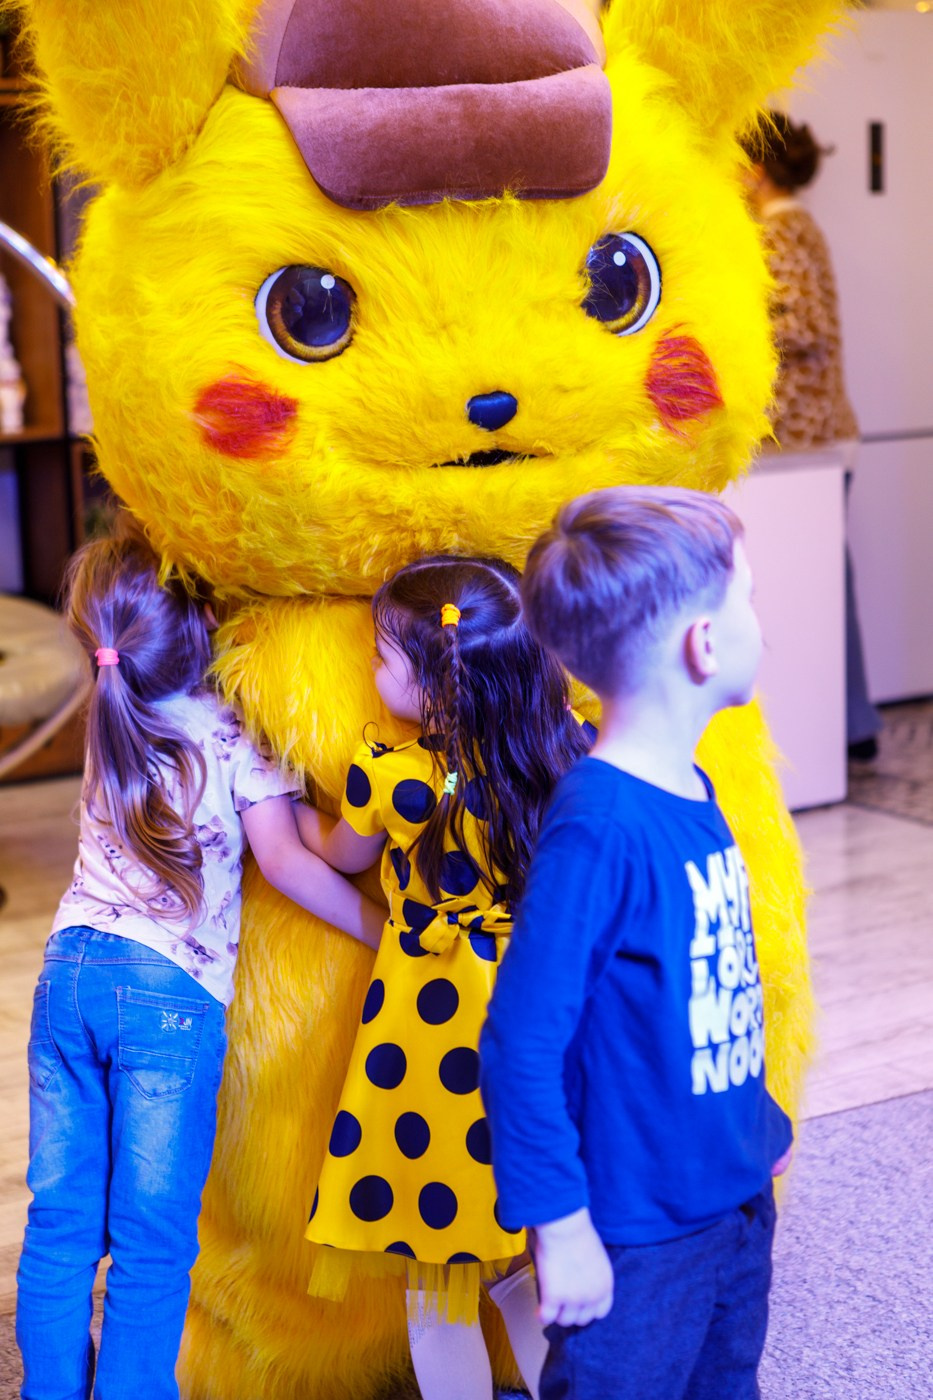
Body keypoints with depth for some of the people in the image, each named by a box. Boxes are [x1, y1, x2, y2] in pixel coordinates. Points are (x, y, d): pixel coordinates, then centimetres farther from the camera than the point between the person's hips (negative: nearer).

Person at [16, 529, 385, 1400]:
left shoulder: (108, 723, 11)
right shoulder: (231, 734, -6)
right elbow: (285, 861, -12)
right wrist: (390, 933, -8)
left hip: (69, 969, 6)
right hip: (169, 988, -5)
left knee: (60, 1220, 13)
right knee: (151, 1237, 2)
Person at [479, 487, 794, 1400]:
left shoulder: (691, 792, 0)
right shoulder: (600, 826, -26)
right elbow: (521, 1043, -25)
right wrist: (560, 1223, -21)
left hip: (735, 1200, 9)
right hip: (637, 1236, -8)